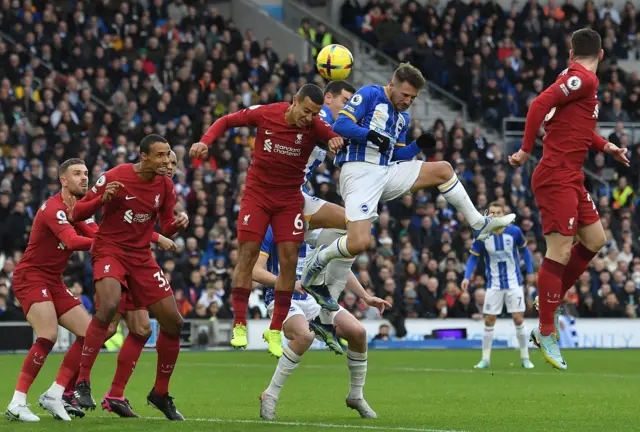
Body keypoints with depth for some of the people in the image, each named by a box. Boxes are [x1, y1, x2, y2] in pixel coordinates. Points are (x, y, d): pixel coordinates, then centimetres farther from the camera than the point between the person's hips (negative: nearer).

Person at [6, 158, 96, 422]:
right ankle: (17, 403, -22)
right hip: (31, 277, -10)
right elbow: (73, 241, -33)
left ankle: (54, 395, 6)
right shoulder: (54, 209, -17)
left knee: (90, 332, 2)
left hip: (53, 282, 10)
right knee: (48, 335, -27)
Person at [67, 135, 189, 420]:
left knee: (173, 322, 1)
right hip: (110, 249, -6)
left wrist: (178, 223, -11)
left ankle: (160, 393, 19)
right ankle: (82, 383, -26)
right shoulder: (115, 177, -12)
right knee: (110, 305, -33)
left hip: (141, 256, 6)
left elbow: (166, 228, 13)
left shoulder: (165, 185, 3)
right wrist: (102, 198, -26)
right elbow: (78, 212, -7)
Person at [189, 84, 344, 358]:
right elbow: (227, 121, 2)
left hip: (289, 199, 1)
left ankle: (275, 331, 7)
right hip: (257, 194, -1)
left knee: (289, 261, -4)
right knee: (247, 255, -8)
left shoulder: (314, 127, -11)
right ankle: (239, 326, -2)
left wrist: (337, 140, -42)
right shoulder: (265, 114, -11)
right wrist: (205, 142, -12)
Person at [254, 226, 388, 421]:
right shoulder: (271, 230, -10)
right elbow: (256, 271, -16)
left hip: (313, 298, 6)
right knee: (304, 335, -37)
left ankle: (356, 397, 11)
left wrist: (366, 297, 11)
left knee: (357, 332, -11)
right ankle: (270, 396, -21)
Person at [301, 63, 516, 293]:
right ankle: (321, 257, 7)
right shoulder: (370, 95, -4)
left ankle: (479, 224, 12)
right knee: (359, 243, -22)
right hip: (359, 172, -8)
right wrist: (371, 135, -24)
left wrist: (419, 145, 4)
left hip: (387, 172, 8)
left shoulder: (402, 117, 20)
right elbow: (340, 125, -13)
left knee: (443, 170, 6)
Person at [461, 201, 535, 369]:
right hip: (494, 284, 1)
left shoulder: (514, 231, -10)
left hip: (514, 283, -1)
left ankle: (525, 358, 7)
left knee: (519, 319, -4)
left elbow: (524, 250, 7)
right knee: (489, 321, -1)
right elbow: (474, 257, -1)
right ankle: (485, 359, 8)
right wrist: (467, 277, -14)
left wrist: (530, 272, 4)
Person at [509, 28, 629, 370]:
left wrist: (605, 146, 16)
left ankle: (550, 304, 19)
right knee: (560, 252, -9)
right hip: (557, 177, -10)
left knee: (595, 240, 15)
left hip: (570, 177, 10)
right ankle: (546, 334, -4)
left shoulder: (581, 79, 14)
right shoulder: (583, 79, -13)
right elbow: (540, 105, -22)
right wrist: (526, 150, -18)